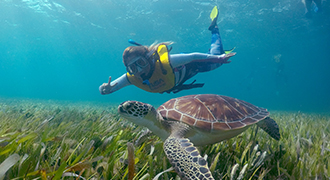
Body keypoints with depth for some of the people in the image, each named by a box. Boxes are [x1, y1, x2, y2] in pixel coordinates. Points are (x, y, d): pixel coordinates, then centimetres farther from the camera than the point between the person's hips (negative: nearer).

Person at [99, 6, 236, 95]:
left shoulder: (165, 62, -47)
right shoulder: (131, 78, -34)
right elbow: (104, 88, -30)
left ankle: (213, 27, 37)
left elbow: (192, 56, -38)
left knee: (216, 58, 17)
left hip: (187, 66, -4)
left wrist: (219, 58, -36)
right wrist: (105, 89, -54)